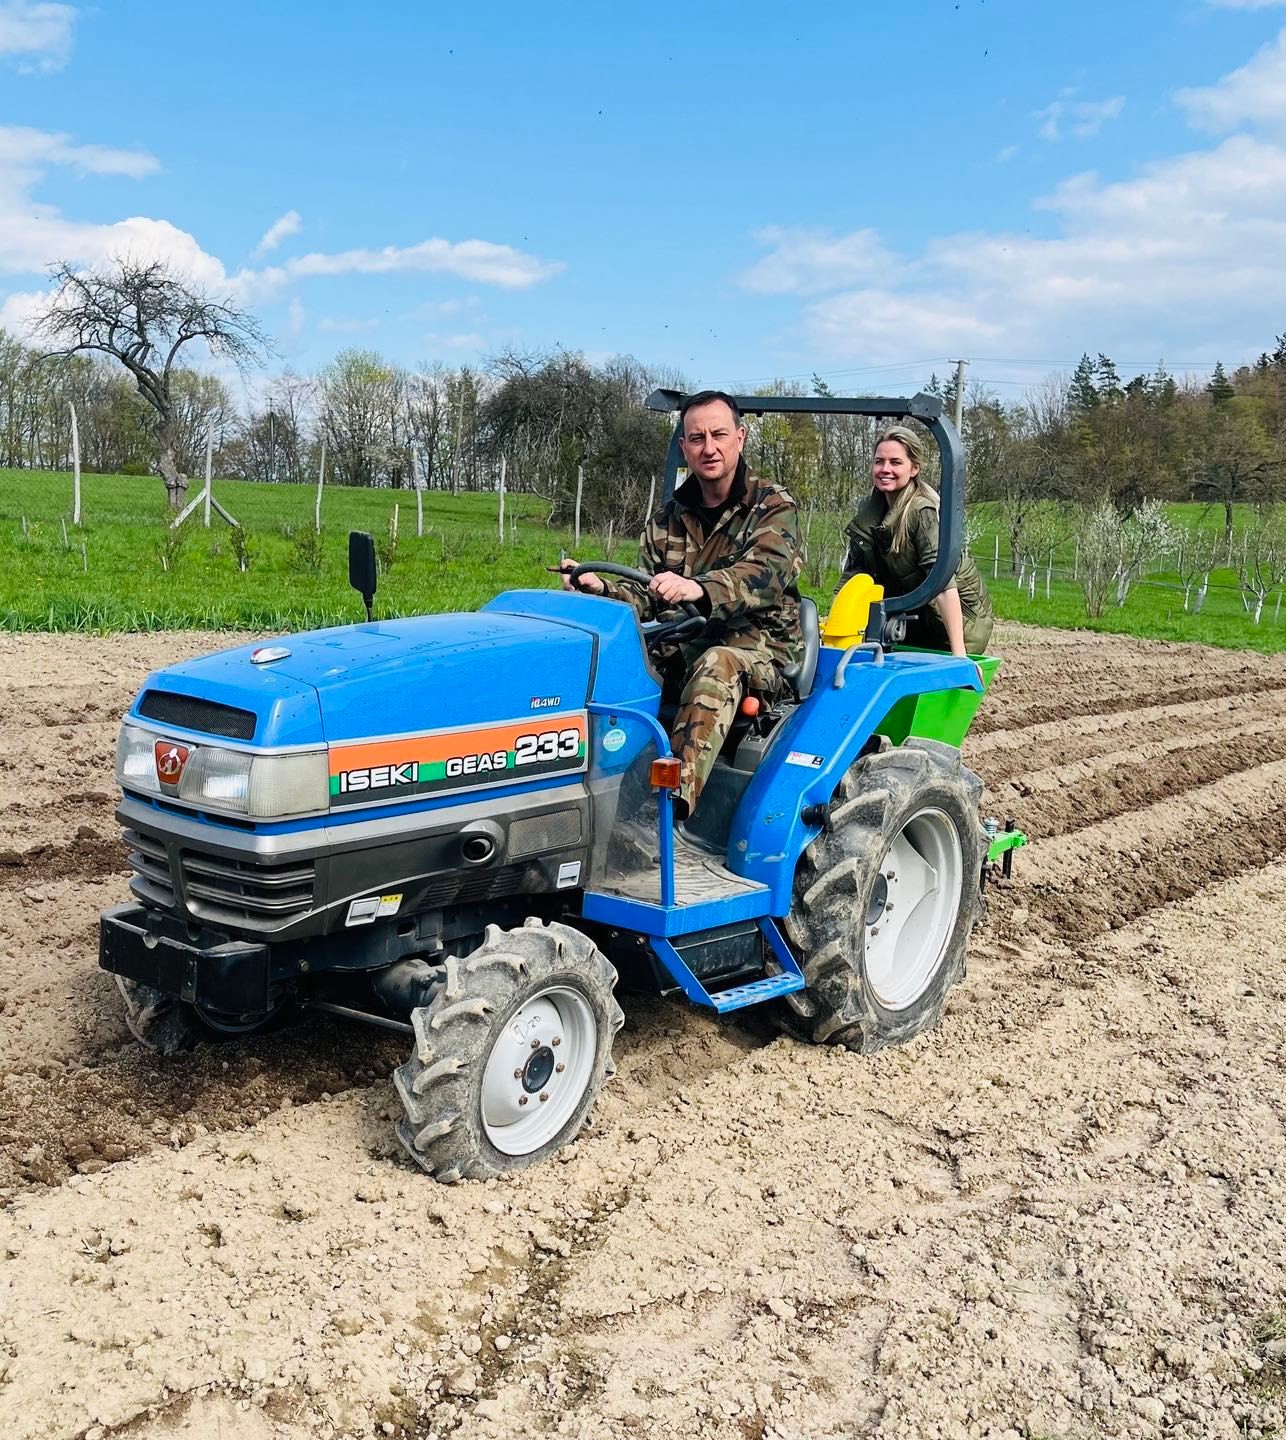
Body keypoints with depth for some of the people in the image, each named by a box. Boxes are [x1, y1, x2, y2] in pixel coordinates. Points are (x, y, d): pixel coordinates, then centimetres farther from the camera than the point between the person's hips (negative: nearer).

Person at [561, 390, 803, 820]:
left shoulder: (773, 506, -1)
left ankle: (674, 799, -54)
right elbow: (644, 597, 10)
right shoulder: (667, 520, 14)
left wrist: (700, 588, -43)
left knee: (717, 665, -40)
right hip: (684, 644, 5)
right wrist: (600, 587, -15)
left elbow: (767, 573, -21)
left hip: (758, 644, -5)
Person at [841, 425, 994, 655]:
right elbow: (853, 572, 0)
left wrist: (958, 653, -41)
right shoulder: (869, 510, -3)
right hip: (914, 615, 6)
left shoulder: (924, 512, -25)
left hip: (957, 616, -6)